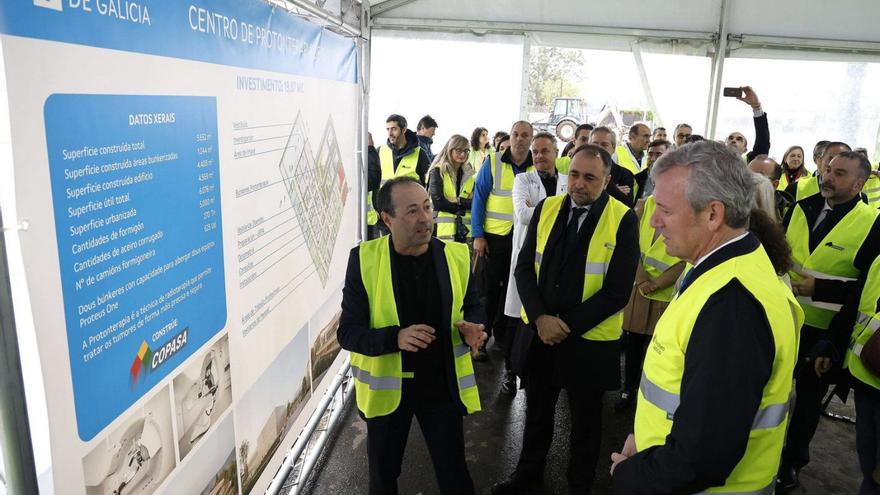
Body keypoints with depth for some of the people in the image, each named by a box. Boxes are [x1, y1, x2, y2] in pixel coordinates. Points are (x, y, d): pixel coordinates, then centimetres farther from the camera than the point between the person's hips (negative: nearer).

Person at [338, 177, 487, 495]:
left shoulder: (457, 255, -8)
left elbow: (472, 307, 8)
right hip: (386, 387, -1)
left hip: (443, 385, 1)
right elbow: (348, 332, -13)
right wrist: (395, 337, -31)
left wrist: (472, 329, -15)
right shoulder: (364, 259, -15)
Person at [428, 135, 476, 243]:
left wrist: (459, 201, -9)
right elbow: (438, 202, -11)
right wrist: (460, 209, -2)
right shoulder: (438, 171, -1)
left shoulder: (469, 173, 14)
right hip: (444, 229, -5)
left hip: (465, 230, 5)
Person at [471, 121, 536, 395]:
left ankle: (502, 335, 23)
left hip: (523, 240, 1)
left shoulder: (538, 168, 1)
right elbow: (479, 199, -3)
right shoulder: (492, 163, -3)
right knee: (489, 290, 10)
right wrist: (478, 235, -7)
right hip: (493, 238, -1)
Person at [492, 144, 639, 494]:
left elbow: (617, 291, -15)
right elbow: (524, 268, -1)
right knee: (537, 409, 22)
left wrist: (567, 325, -18)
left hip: (589, 340, -3)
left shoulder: (623, 220, -12)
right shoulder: (546, 208, -1)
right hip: (539, 332, 3)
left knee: (585, 419, 17)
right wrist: (540, 318, -15)